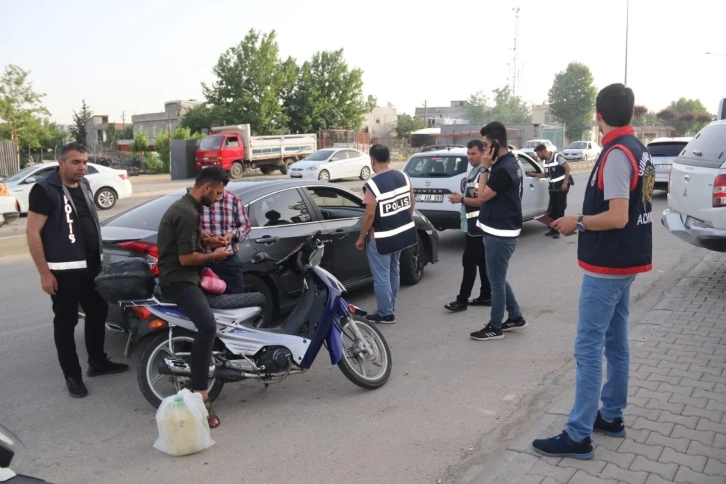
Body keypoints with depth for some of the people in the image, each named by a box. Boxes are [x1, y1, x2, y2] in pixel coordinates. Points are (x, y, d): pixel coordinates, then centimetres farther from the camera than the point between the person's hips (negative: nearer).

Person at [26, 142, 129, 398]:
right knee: (66, 321, 2)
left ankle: (97, 362, 32)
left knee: (98, 311, 16)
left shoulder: (83, 185, 9)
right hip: (63, 269, -8)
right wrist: (44, 272, -18)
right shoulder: (45, 190, -14)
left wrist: (98, 255, 17)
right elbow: (32, 232, -16)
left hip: (91, 264, 8)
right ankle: (72, 376, 14)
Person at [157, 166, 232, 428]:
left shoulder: (185, 205, 15)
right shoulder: (187, 213, -20)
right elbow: (186, 258, -23)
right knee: (208, 326, -34)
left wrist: (208, 241, 17)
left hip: (182, 276, 11)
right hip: (179, 280, -11)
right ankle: (200, 396, -33)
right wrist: (214, 256, -8)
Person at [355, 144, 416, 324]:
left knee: (381, 276, 4)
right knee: (394, 271, 20)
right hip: (402, 233, 8)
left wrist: (361, 238, -9)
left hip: (381, 238, -8)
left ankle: (386, 314, 12)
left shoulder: (372, 185, -21)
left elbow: (369, 215, -20)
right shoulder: (403, 176, -1)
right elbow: (411, 203, 7)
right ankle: (390, 309, 31)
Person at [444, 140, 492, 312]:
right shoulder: (473, 171, 15)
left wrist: (461, 199, -17)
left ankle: (462, 300, -3)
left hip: (478, 225, -10)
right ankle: (486, 296, 20)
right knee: (482, 262, 13)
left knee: (469, 262, -7)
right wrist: (460, 197, 6)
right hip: (473, 224, 10)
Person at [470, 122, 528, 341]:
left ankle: (494, 328, 14)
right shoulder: (508, 162, 10)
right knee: (499, 279, 20)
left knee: (496, 281, 2)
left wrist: (485, 167, -13)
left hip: (500, 234, -10)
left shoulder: (504, 168, -23)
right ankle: (516, 317, 30)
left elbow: (483, 196, -14)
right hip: (501, 231, 10)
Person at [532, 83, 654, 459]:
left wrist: (577, 222, -12)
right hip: (624, 262, 10)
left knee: (589, 348, -6)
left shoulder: (616, 154, -19)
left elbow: (617, 217, -25)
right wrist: (586, 220, 11)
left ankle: (578, 436, 0)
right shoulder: (637, 150, 11)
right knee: (615, 342, 17)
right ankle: (611, 416, 29)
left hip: (606, 266, -10)